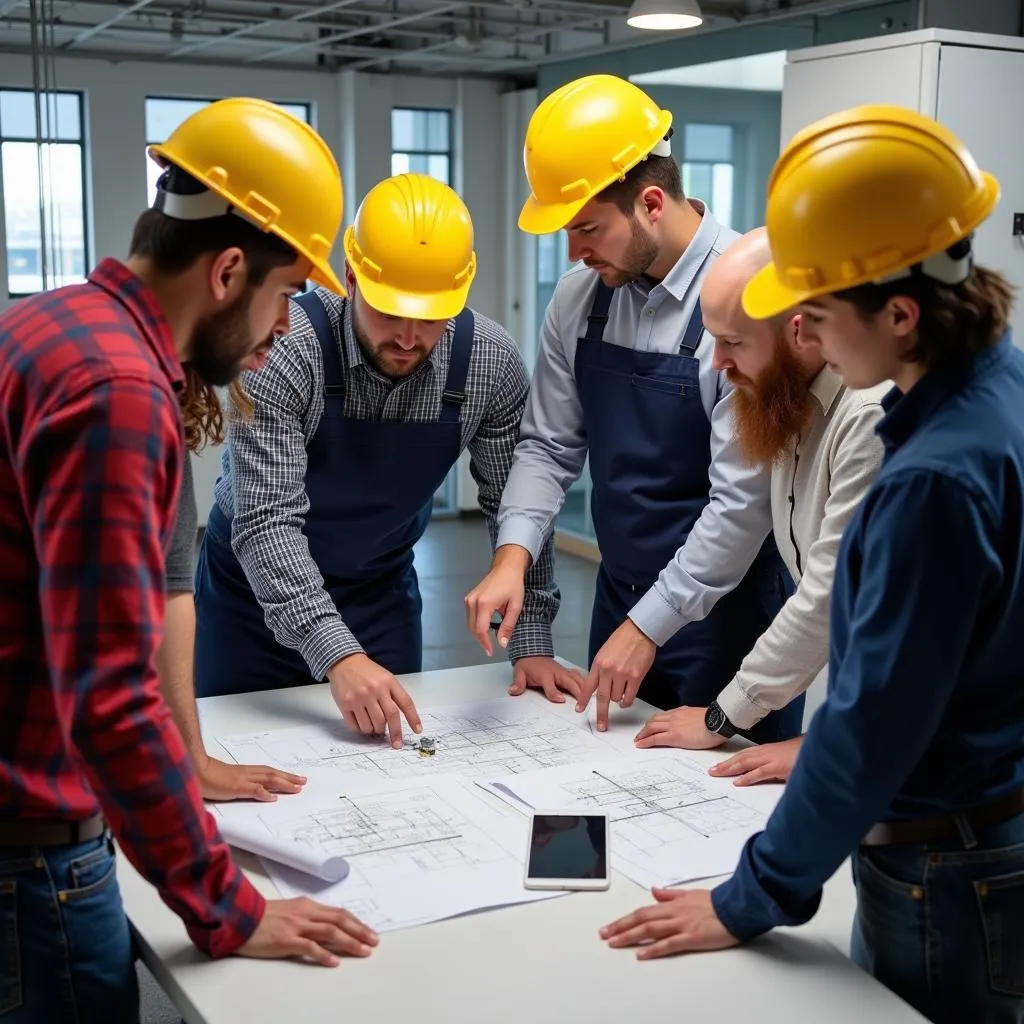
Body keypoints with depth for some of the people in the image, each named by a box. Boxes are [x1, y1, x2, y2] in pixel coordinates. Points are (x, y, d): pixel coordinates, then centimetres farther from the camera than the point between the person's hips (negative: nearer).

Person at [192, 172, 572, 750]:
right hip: (255, 588, -2)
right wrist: (336, 655, -41)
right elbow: (265, 521, -31)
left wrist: (532, 640, -9)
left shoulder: (491, 362, -18)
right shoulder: (282, 351, -28)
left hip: (383, 593, 3)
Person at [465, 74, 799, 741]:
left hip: (728, 615, -5)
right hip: (619, 606, 6)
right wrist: (512, 554, -12)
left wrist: (648, 627, -18)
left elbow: (742, 501, -21)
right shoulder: (580, 295, -1)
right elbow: (550, 445, 5)